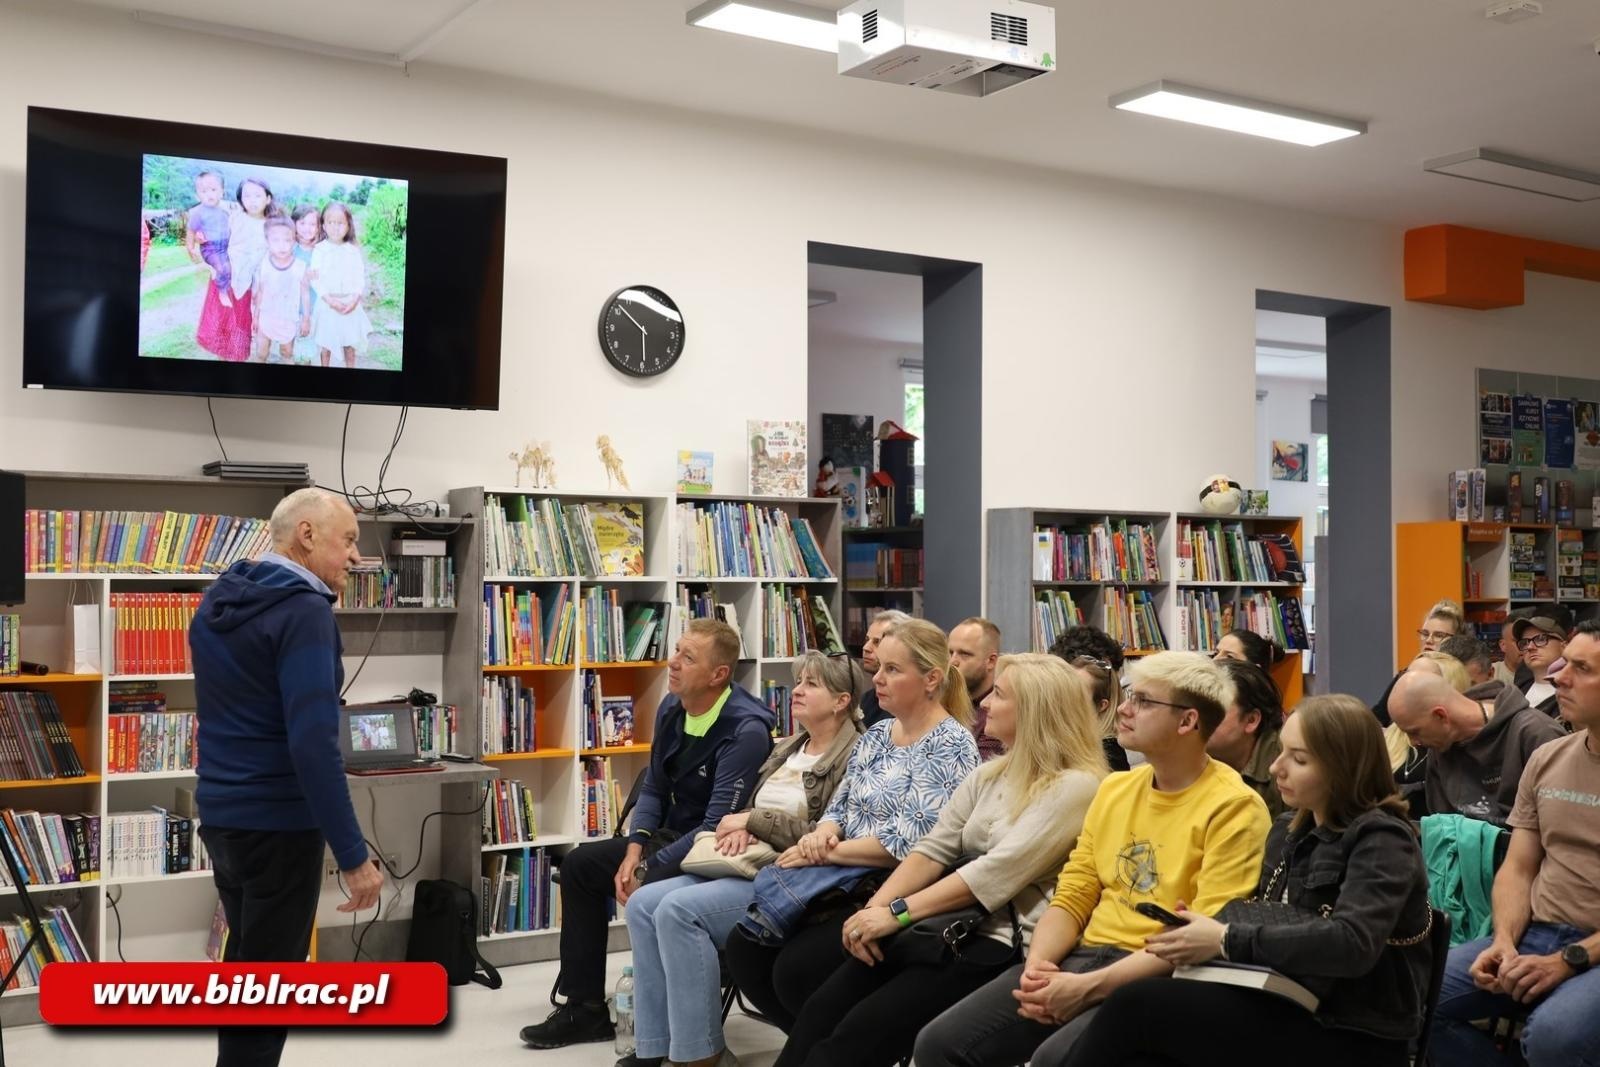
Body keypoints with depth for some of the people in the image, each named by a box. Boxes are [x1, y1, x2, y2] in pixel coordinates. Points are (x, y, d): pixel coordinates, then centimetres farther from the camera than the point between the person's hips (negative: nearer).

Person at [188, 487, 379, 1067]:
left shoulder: (217, 601, 8)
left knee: (245, 964, 21)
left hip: (219, 815, 9)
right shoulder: (304, 611, -19)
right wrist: (353, 854, -24)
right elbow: (312, 744, -26)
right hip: (278, 824, -9)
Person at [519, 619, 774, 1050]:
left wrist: (647, 872, -23)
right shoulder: (672, 707, 0)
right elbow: (653, 787, 9)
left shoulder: (746, 730, -25)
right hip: (670, 836, 9)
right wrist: (634, 849, -7)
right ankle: (585, 1007, 8)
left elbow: (718, 828, -27)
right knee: (579, 865, 4)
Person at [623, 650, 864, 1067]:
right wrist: (740, 827, -3)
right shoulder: (787, 749, 20)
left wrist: (752, 821, -10)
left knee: (679, 909, -27)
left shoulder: (853, 757, -7)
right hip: (748, 864, 9)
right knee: (644, 903, -11)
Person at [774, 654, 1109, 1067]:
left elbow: (997, 872, -19)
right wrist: (875, 906, -7)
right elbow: (935, 848, 9)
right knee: (819, 1012, -11)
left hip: (1002, 942, -7)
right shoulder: (990, 774, 16)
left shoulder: (1076, 786, -10)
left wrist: (897, 912, -20)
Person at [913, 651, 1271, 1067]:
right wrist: (1037, 965, -7)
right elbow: (1072, 897, 14)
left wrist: (1090, 987, -21)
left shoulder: (1232, 808, -8)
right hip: (1082, 957, 7)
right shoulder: (1114, 788, 15)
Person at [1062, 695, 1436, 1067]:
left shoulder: (1381, 841, -11)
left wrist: (1227, 940, -22)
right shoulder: (1289, 830, 13)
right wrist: (1196, 938, -8)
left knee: (1135, 1005, -21)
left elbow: (1352, 944, -27)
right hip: (1290, 1010, 7)